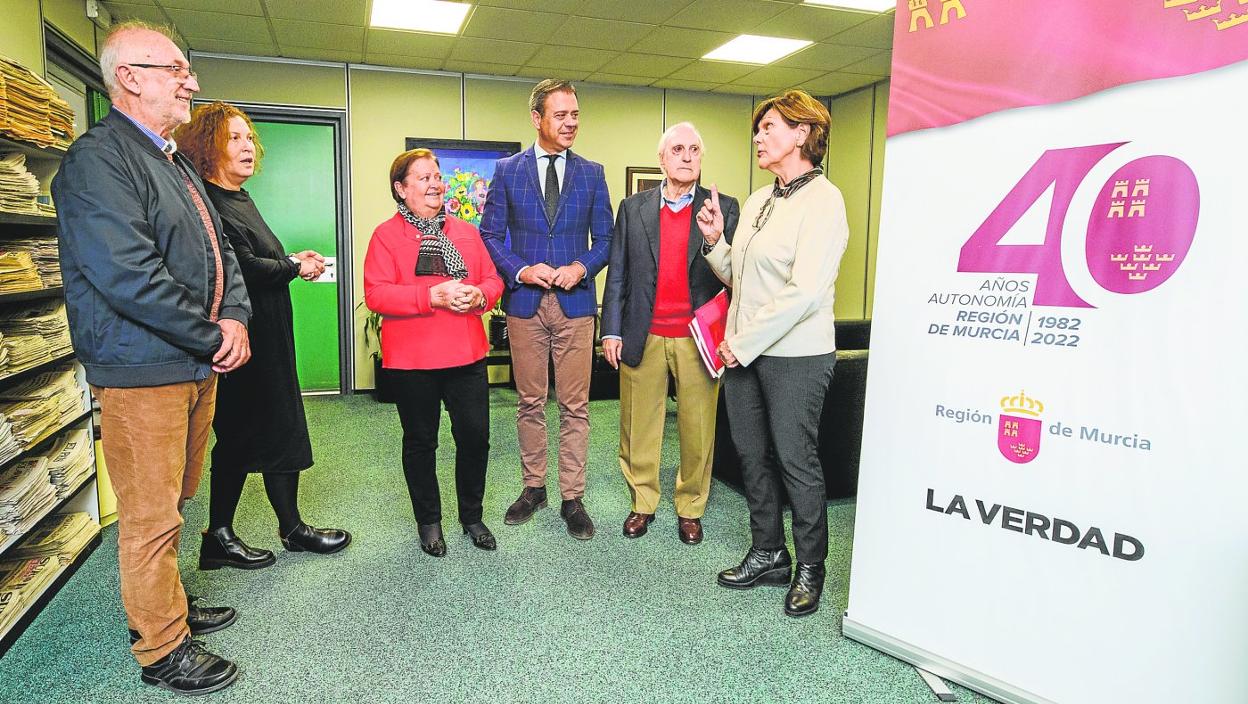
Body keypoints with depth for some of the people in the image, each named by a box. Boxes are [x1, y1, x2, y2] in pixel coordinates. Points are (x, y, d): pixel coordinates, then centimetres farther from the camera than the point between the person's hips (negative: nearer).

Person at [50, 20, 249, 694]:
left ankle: (168, 605, 37)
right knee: (151, 516, 2)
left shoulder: (176, 163, 17)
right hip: (142, 370, -9)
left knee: (169, 504, 21)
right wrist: (214, 338, -17)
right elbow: (129, 275, -24)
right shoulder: (97, 158, -14)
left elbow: (219, 252, 17)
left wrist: (234, 317, -2)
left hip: (197, 365, 9)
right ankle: (161, 649, 16)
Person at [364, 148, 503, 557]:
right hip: (412, 359, -3)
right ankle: (428, 521, 27)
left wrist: (479, 296, -11)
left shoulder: (466, 232, 13)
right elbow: (375, 294, -12)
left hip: (467, 355, 4)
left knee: (475, 437, 5)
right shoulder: (386, 235, -2)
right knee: (420, 442, 10)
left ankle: (472, 516, 26)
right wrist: (432, 296, -21)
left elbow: (493, 279, 12)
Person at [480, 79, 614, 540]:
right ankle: (533, 488, 26)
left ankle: (572, 499, 13)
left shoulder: (592, 173, 7)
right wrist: (522, 270, -13)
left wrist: (583, 267, -11)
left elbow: (605, 238, 8)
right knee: (529, 403, 10)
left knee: (575, 407, 2)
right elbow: (490, 234, 3)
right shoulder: (508, 170, 4)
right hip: (525, 303, 0)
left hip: (575, 303, 0)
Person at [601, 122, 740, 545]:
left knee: (698, 430, 7)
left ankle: (690, 508, 25)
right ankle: (642, 503, 27)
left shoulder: (723, 208, 3)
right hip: (643, 338, 1)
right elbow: (617, 274, 8)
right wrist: (611, 331, 3)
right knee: (639, 428, 10)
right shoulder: (633, 208, 8)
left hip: (698, 338, -1)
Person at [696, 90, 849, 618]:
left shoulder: (822, 199, -12)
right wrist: (714, 240, 0)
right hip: (743, 351, 8)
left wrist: (744, 343, -17)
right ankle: (768, 555, 31)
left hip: (793, 355, -8)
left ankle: (810, 568, 22)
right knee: (752, 456, 14)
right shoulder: (757, 201, 13)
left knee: (796, 460, 3)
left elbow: (806, 291, -21)